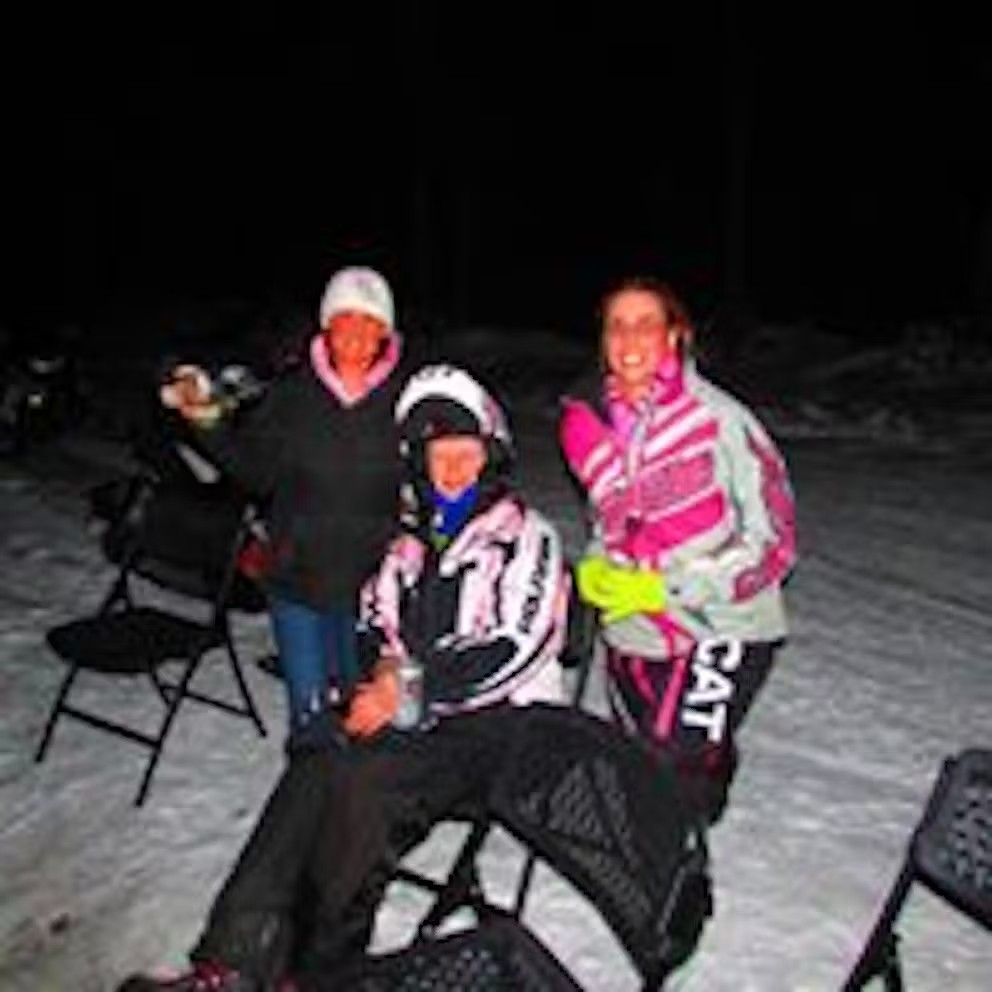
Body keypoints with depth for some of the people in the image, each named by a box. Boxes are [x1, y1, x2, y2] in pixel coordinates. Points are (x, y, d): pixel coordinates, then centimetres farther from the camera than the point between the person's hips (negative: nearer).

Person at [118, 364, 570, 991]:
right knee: (316, 770, -25)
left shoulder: (527, 536, 0)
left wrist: (408, 693, -15)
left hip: (496, 723, -5)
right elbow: (374, 625, 23)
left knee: (360, 776, -31)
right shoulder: (411, 544, 20)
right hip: (413, 721, 5)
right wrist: (385, 667, -2)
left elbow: (516, 651, -12)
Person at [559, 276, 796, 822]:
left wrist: (664, 588, -19)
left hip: (719, 629, -6)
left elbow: (772, 541, -14)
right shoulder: (591, 421, 2)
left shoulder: (719, 418, -16)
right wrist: (593, 568, -2)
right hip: (633, 632, 6)